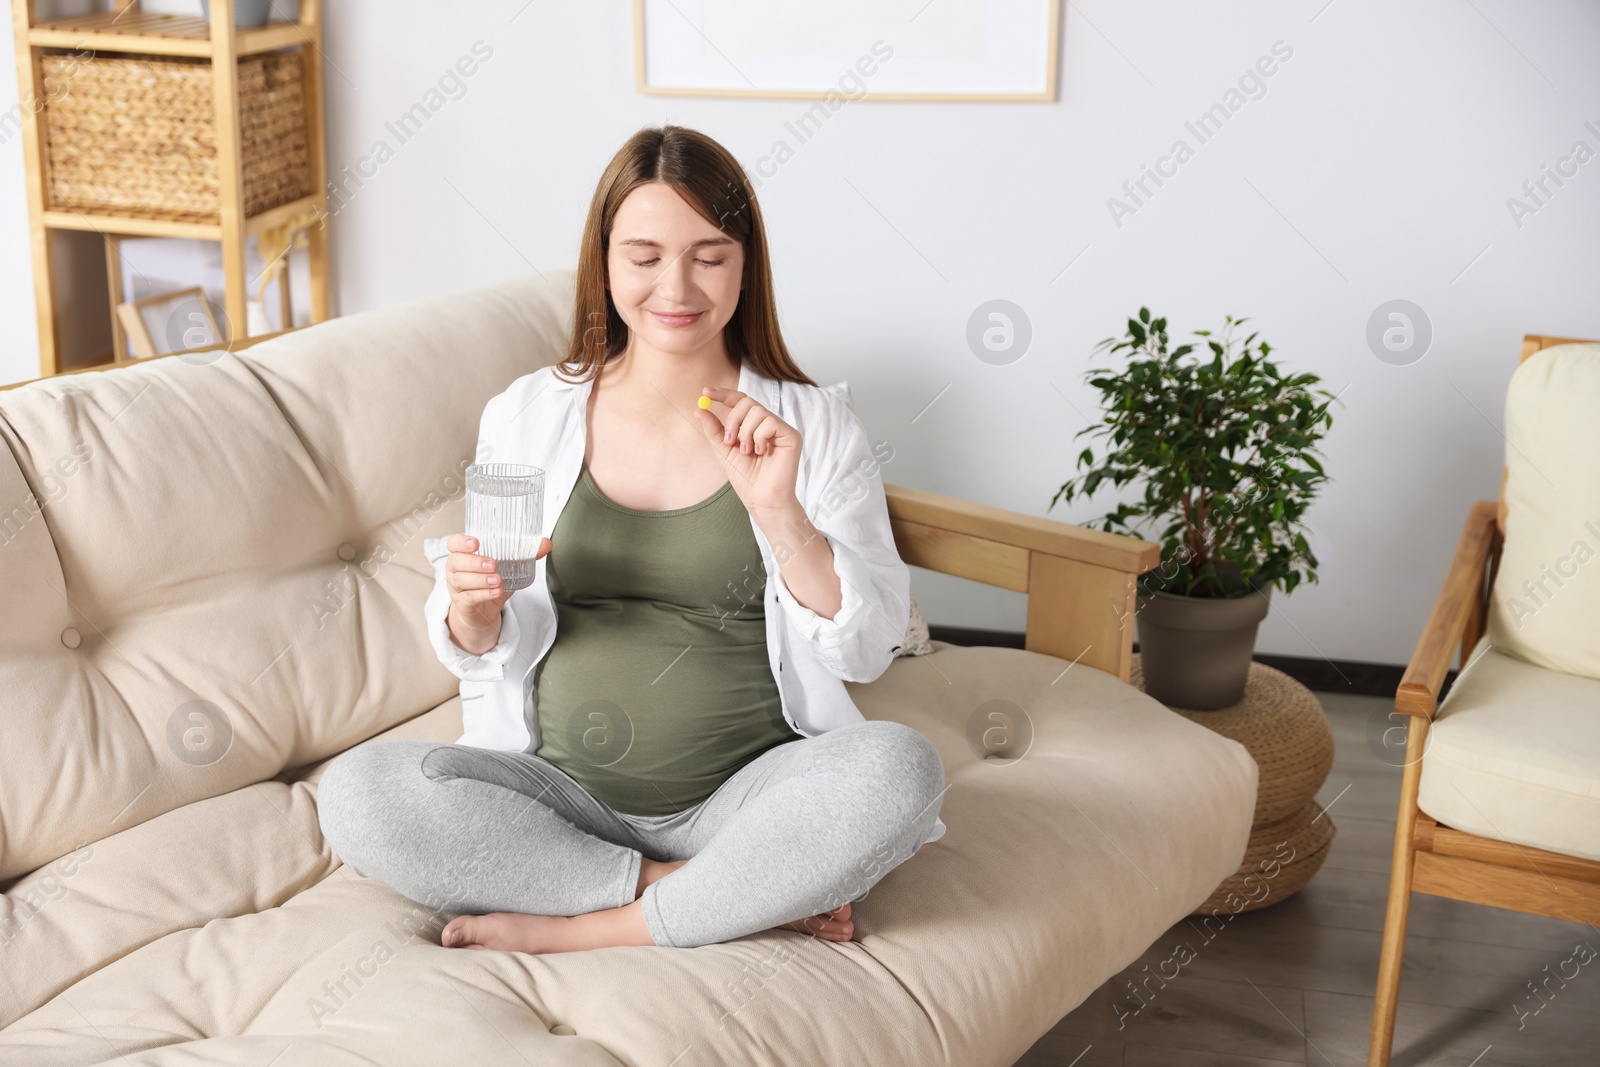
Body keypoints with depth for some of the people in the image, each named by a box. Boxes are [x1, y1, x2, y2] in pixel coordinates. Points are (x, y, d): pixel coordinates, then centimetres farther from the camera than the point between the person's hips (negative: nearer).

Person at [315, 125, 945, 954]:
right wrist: (474, 611, -16)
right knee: (354, 792, -24)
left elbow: (866, 648, -5)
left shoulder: (814, 428, 2)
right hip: (562, 788, 2)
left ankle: (584, 929, -18)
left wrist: (780, 514, -20)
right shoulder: (525, 417, 6)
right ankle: (748, 894, -16)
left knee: (901, 767, -30)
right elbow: (486, 651, 8)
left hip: (745, 794, -1)